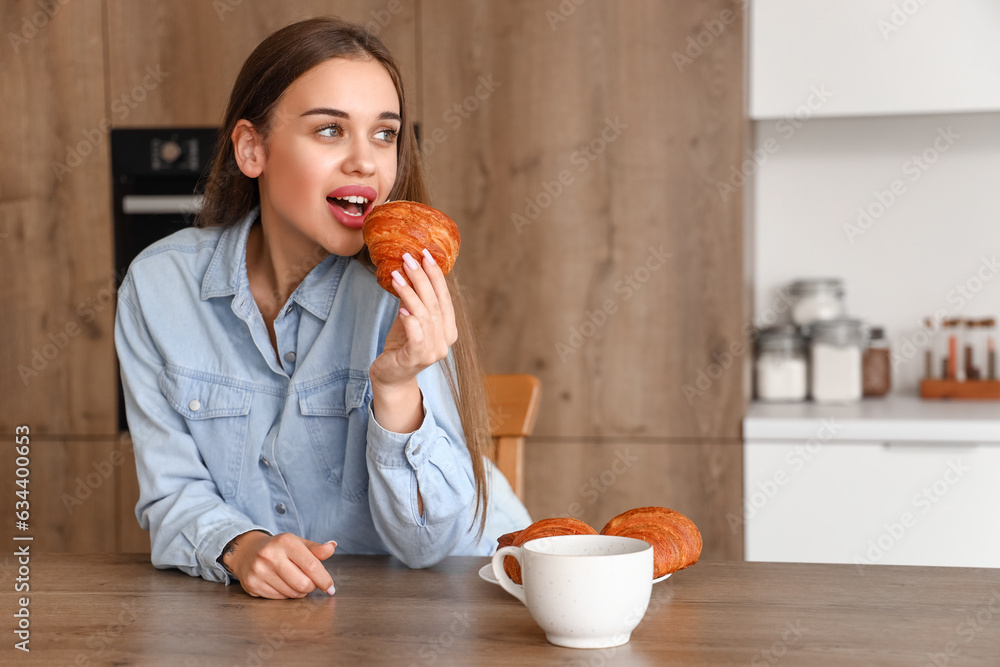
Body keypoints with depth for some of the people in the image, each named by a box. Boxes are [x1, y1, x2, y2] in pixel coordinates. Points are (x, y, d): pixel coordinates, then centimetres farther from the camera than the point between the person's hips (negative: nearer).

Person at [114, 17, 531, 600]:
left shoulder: (403, 292, -13)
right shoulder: (157, 285, -6)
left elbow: (429, 543, -13)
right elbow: (172, 493, -2)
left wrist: (397, 388, -28)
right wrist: (241, 547, -23)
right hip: (255, 611, 3)